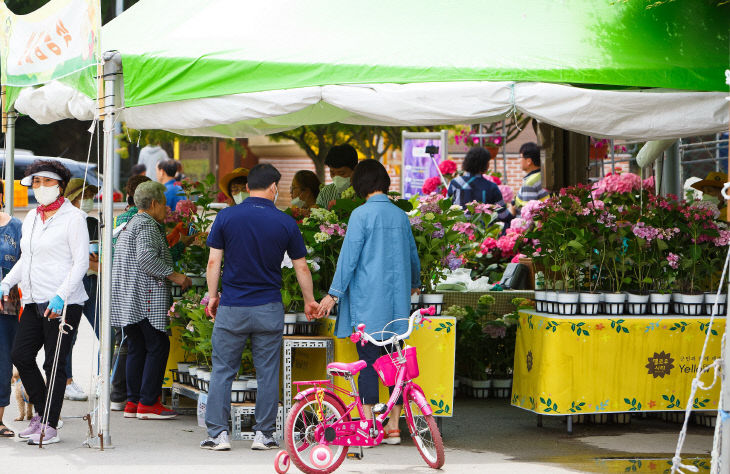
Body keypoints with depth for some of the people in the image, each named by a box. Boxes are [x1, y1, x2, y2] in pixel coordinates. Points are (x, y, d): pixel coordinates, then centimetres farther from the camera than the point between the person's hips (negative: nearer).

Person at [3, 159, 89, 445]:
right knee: (20, 355, 3)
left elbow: (81, 263, -10)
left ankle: (50, 427, 2)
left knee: (54, 364, -5)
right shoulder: (30, 220, 16)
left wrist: (60, 296, -19)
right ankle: (41, 413, 19)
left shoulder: (73, 218, -5)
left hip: (64, 304, -7)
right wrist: (6, 284, 10)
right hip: (34, 302, 7)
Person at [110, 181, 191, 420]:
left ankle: (133, 402, 10)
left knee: (136, 348, 11)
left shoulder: (129, 226, 22)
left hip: (127, 300, 10)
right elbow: (146, 257, -24)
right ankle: (148, 403, -8)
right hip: (146, 298, -10)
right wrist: (174, 276, -19)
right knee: (157, 346, -6)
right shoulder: (147, 226, -10)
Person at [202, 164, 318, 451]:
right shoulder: (285, 223, -1)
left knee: (222, 371, 6)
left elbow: (213, 262, -2)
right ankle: (264, 434, 10)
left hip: (232, 308, 0)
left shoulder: (226, 217, -2)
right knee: (267, 373, 7)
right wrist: (309, 301, 20)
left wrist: (212, 296, 11)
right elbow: (301, 267, 6)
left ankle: (218, 434, 3)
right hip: (269, 309, 0)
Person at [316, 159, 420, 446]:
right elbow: (413, 256, 20)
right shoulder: (401, 216, 8)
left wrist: (334, 294, -5)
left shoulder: (362, 215, -8)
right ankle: (394, 426, 11)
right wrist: (413, 285, 39)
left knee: (368, 361, -4)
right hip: (396, 302, 5)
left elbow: (349, 257, -11)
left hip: (367, 302, -5)